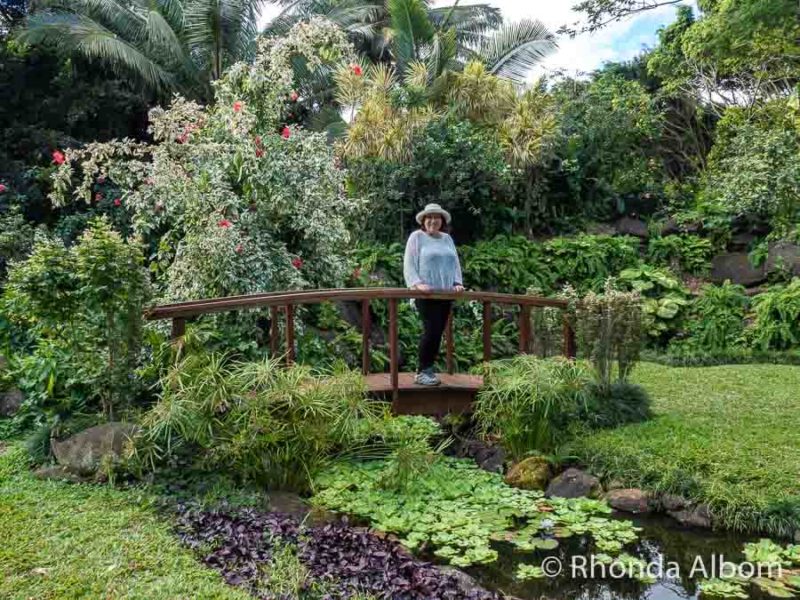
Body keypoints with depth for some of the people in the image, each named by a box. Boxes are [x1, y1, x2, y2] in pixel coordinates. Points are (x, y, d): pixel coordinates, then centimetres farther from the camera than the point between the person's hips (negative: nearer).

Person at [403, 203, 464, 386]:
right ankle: (422, 372, -3)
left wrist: (457, 283, 4)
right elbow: (409, 264, -4)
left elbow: (455, 263, 19)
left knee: (438, 332, 4)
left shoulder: (447, 239, 18)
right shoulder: (417, 237, 2)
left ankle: (428, 369, 14)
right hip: (426, 294, -6)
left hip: (445, 293, 6)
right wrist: (417, 283, -18)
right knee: (432, 330, -13)